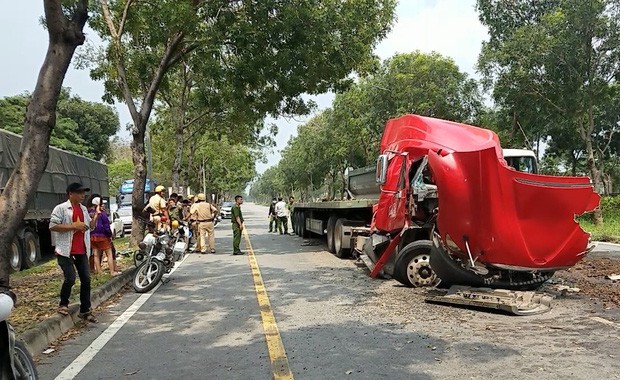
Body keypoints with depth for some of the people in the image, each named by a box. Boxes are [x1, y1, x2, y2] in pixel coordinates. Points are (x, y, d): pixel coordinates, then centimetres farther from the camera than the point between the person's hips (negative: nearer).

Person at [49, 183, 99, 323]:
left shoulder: (84, 209, 14)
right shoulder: (61, 208, -8)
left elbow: (91, 227, 18)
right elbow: (52, 226, -16)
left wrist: (96, 215, 2)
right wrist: (74, 226, -20)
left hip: (81, 251, 7)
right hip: (66, 251, -7)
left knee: (86, 279, 5)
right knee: (70, 278, -14)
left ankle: (85, 310, 13)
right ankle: (63, 304, 14)